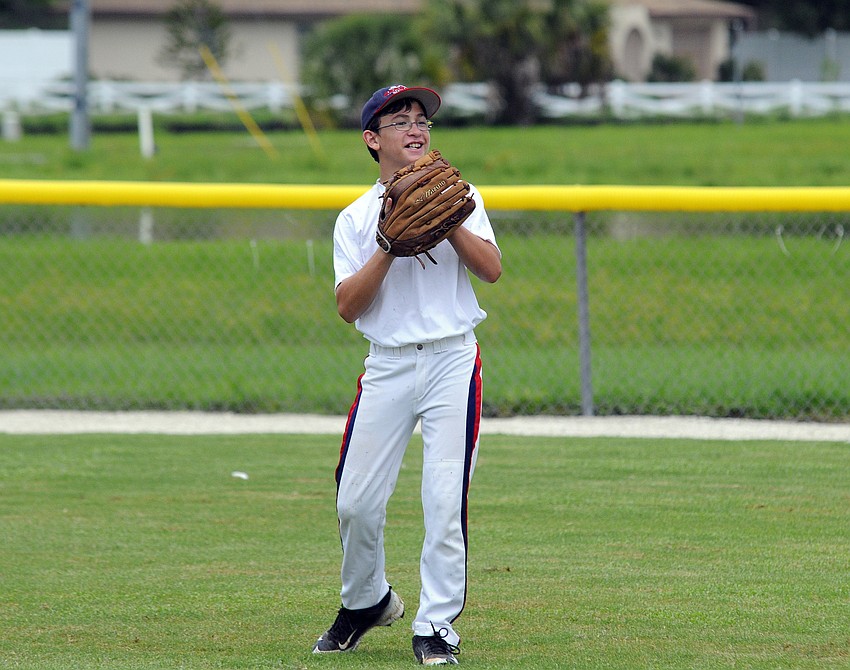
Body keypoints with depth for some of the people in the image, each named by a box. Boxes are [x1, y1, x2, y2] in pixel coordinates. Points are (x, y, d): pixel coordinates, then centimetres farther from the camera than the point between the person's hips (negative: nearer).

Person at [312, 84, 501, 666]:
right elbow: (348, 306, -2)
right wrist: (390, 248, -12)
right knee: (356, 501, 0)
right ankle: (366, 602, 25)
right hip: (388, 366, 1)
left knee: (446, 498, -8)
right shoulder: (355, 219, 8)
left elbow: (492, 268, -4)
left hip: (453, 361, -1)